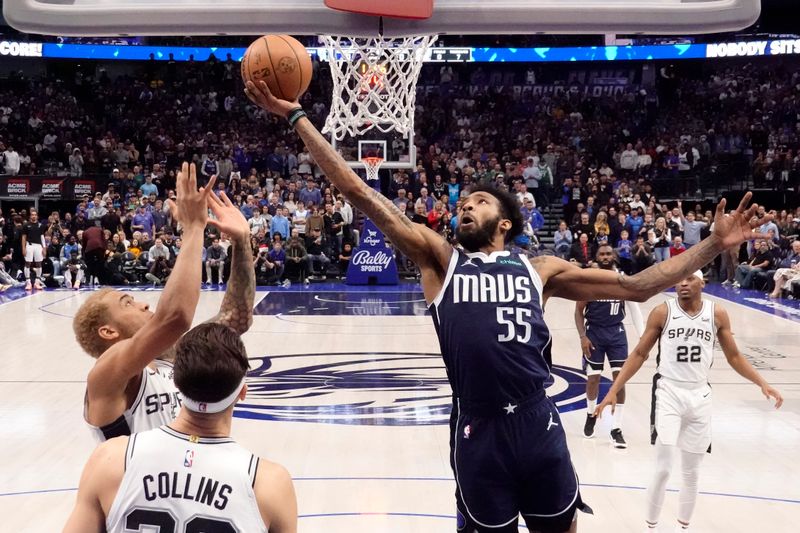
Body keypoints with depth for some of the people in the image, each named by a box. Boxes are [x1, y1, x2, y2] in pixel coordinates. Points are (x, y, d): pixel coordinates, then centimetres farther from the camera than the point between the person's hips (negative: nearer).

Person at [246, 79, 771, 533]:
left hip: (539, 425, 1)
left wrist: (715, 244, 7)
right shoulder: (438, 258, 7)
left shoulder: (539, 269, 11)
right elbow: (361, 193, 2)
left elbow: (637, 286, 12)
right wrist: (297, 117, -1)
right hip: (477, 431, -1)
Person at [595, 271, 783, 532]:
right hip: (669, 393, -3)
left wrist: (762, 383, 0)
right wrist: (613, 390, -6)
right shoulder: (662, 312, -7)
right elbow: (639, 354, -1)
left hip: (699, 396, 3)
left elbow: (734, 356, 11)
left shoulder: (718, 314, 0)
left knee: (692, 473, 12)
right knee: (663, 469, -9)